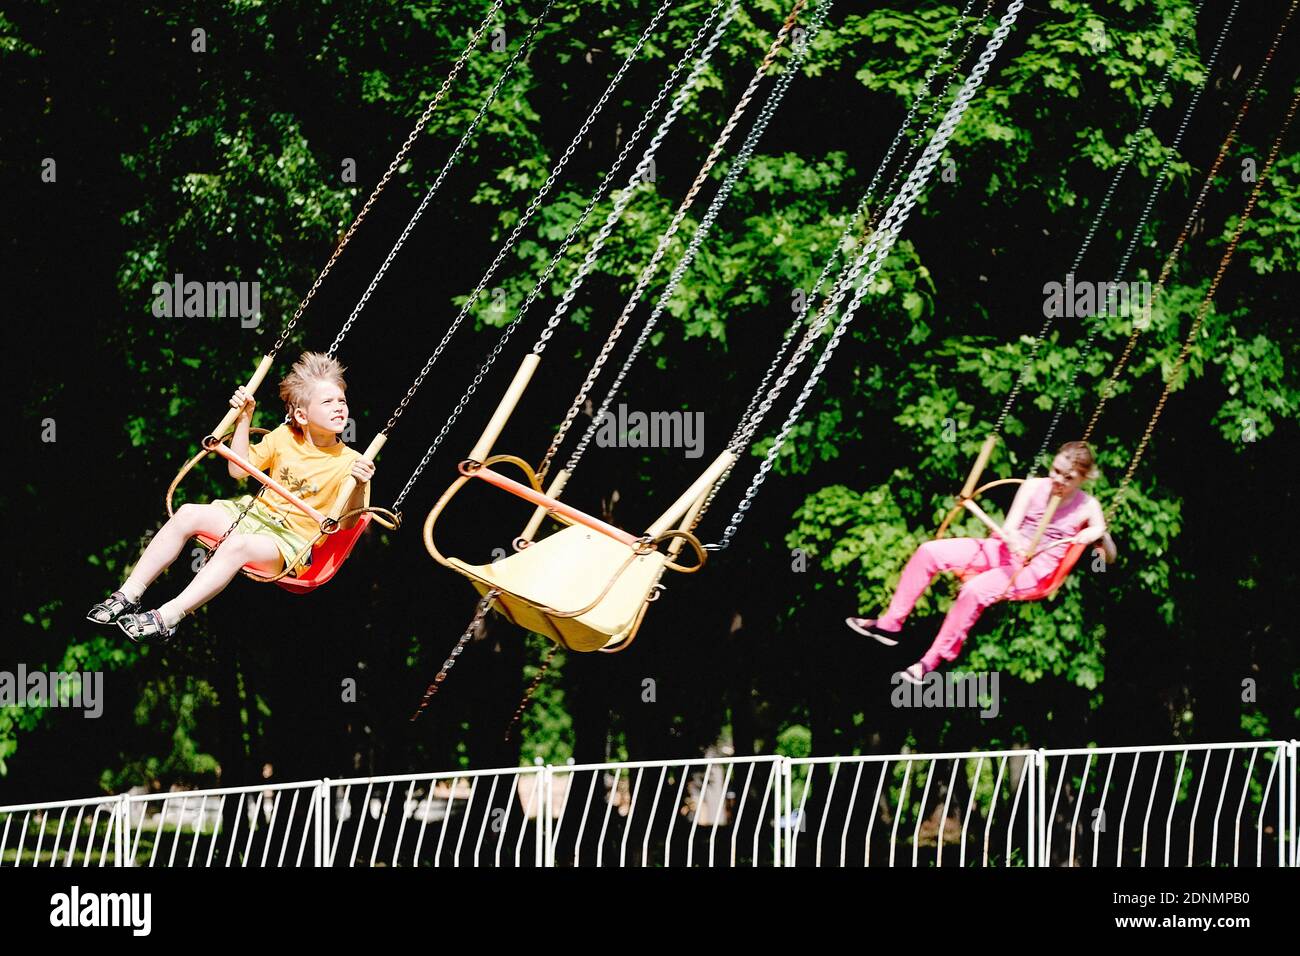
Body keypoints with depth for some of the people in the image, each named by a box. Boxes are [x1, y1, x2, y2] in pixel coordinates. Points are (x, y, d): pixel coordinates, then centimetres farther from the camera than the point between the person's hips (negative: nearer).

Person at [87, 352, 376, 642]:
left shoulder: (348, 462, -8)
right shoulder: (284, 436, 5)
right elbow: (239, 469, 13)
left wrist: (359, 488, -32)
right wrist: (244, 419, 5)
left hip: (293, 540, -6)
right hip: (256, 513, 6)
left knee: (238, 545, -35)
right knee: (188, 514, -15)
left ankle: (166, 618, -40)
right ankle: (129, 595, -14)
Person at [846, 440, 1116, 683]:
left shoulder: (1087, 508, -8)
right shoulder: (1034, 487, -1)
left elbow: (1109, 558, -7)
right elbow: (1009, 526, -6)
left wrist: (1101, 535, -29)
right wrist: (1013, 539, -31)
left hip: (1035, 570, -5)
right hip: (1005, 551, 5)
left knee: (975, 590, -33)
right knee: (930, 552, -10)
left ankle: (931, 662, -24)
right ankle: (890, 624, -2)